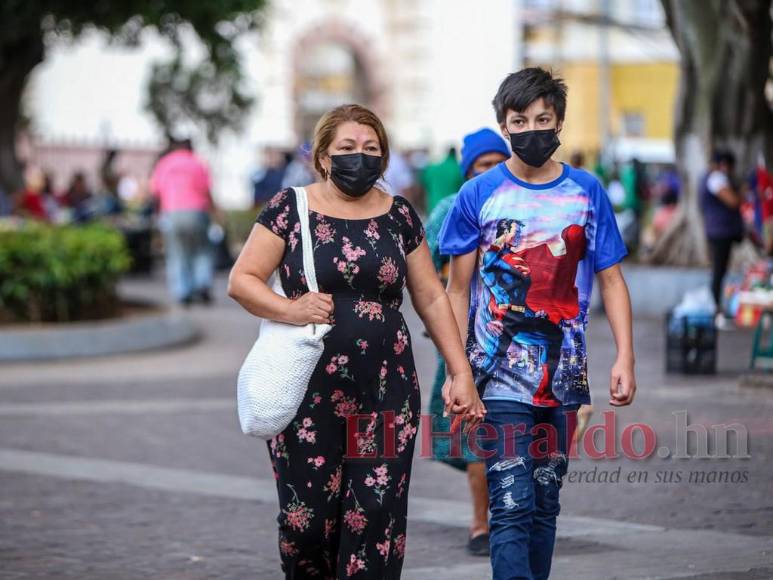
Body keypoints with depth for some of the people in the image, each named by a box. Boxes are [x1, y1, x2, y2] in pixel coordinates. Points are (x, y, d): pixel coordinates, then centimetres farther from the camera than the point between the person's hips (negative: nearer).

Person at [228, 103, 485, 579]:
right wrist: (291, 309, -18)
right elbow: (242, 280, 0)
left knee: (376, 516, -5)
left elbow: (432, 298, 12)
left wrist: (462, 373, 6)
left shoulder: (399, 216, 9)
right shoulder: (291, 208, 2)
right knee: (307, 518, -2)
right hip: (307, 393, -2)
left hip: (385, 394, 2)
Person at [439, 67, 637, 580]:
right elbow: (458, 291, 3)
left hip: (564, 376, 3)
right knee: (512, 506, -11)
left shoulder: (587, 192, 4)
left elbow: (611, 281, 7)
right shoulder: (479, 195, -1)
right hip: (502, 376, -3)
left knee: (546, 504, 11)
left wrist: (625, 357, -3)